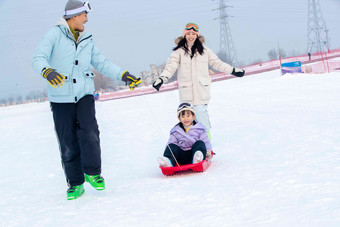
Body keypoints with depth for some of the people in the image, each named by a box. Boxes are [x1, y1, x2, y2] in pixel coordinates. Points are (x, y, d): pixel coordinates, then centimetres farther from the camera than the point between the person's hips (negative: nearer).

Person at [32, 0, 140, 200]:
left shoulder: (87, 40, 11)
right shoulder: (55, 35, -5)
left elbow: (102, 63, 18)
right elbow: (39, 58, -17)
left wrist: (123, 75, 8)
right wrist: (47, 71, -38)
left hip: (84, 95, 3)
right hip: (61, 98, -3)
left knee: (89, 133, -18)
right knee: (68, 143, 1)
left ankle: (92, 172, 1)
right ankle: (75, 184, 14)